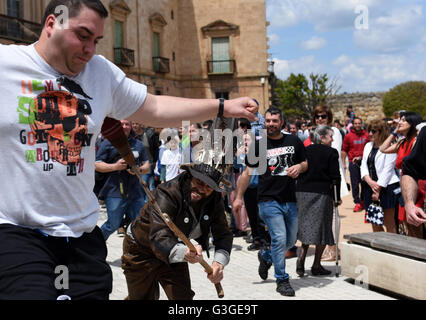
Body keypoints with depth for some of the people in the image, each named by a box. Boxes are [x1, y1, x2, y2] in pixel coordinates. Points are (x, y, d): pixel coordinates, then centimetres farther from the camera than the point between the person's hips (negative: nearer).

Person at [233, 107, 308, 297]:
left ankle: (265, 256, 40)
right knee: (279, 238, -10)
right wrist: (239, 197, 5)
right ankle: (282, 280, 4)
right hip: (269, 200, -4)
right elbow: (248, 172, 5)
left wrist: (299, 167, -7)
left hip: (290, 201, 4)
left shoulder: (294, 141, 7)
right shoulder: (258, 145, 0)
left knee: (291, 241, 12)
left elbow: (305, 162, 18)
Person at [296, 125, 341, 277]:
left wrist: (299, 191, 14)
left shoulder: (306, 150, 8)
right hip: (322, 193, -4)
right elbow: (335, 176, -6)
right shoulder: (331, 152, -5)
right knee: (321, 228, 5)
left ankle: (301, 258, -3)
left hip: (303, 191, 5)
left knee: (307, 225, 15)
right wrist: (338, 196, 2)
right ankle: (316, 265, 9)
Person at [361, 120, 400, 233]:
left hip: (386, 187, -7)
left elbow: (387, 170, -12)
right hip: (370, 187, 7)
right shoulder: (368, 146, 14)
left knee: (389, 224, -2)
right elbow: (363, 166, 8)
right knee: (375, 224, 11)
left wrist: (378, 190, -13)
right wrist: (370, 182, -8)